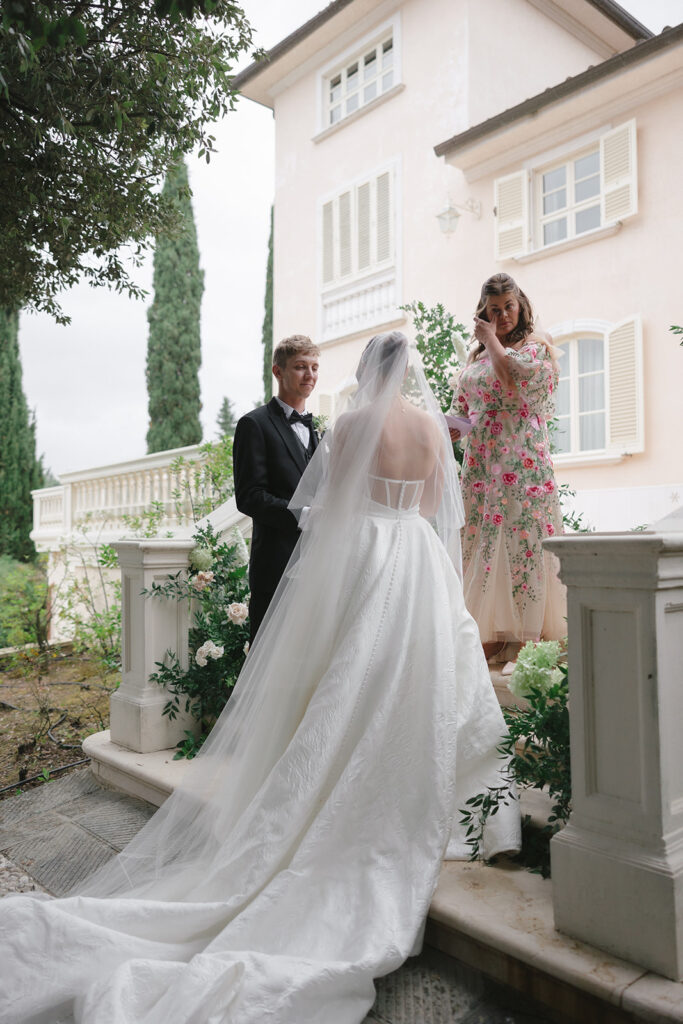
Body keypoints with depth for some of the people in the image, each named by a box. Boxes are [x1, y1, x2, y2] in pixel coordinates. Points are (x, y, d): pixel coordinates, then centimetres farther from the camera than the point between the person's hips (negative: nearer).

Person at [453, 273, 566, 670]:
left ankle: (523, 642, -1)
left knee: (521, 541, -7)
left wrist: (493, 340, -5)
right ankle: (493, 635, 14)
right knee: (483, 543, 5)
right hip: (480, 461, 6)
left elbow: (516, 377, -19)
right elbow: (463, 407, 23)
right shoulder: (478, 353, 19)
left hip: (522, 460, -6)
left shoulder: (537, 344, 1)